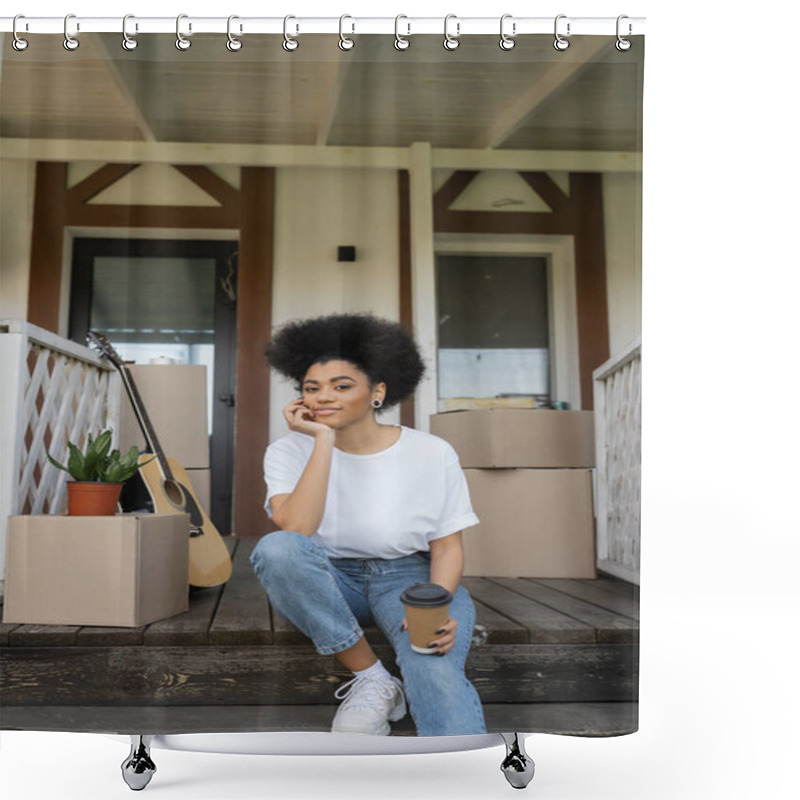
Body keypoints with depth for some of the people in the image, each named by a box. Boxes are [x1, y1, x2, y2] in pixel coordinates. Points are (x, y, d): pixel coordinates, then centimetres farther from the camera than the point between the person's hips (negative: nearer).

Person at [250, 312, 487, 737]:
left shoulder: (432, 454, -7)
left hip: (409, 576, -1)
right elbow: (296, 531, -24)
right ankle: (374, 681, -18)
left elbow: (447, 546, -3)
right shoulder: (290, 451, -6)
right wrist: (324, 440, -24)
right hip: (332, 581, 2)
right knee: (275, 549, -31)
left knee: (435, 671, -34)